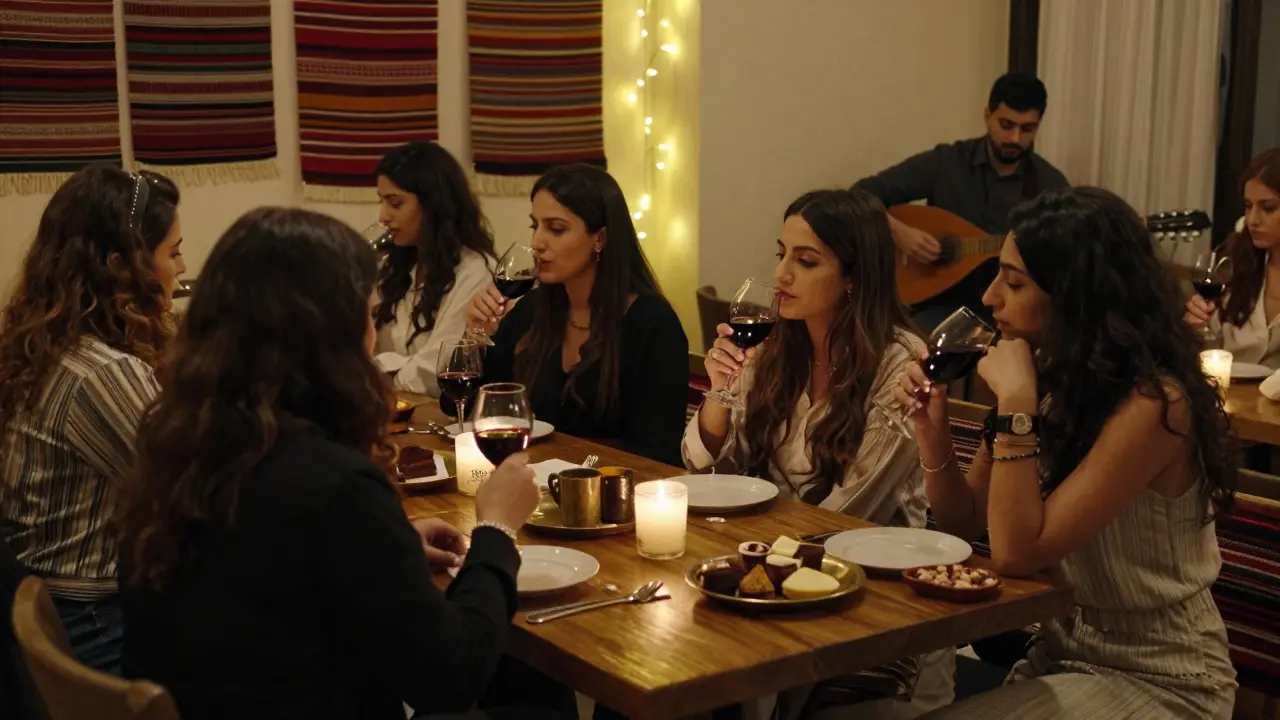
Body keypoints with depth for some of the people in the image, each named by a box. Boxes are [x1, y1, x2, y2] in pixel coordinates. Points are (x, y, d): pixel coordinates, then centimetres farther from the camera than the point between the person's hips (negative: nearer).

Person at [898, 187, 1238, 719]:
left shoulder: (1152, 402, -24)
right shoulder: (1048, 379, -2)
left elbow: (1017, 553, -24)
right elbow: (965, 525, 5)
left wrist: (1015, 403, -27)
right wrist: (932, 429, -11)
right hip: (1068, 651, 7)